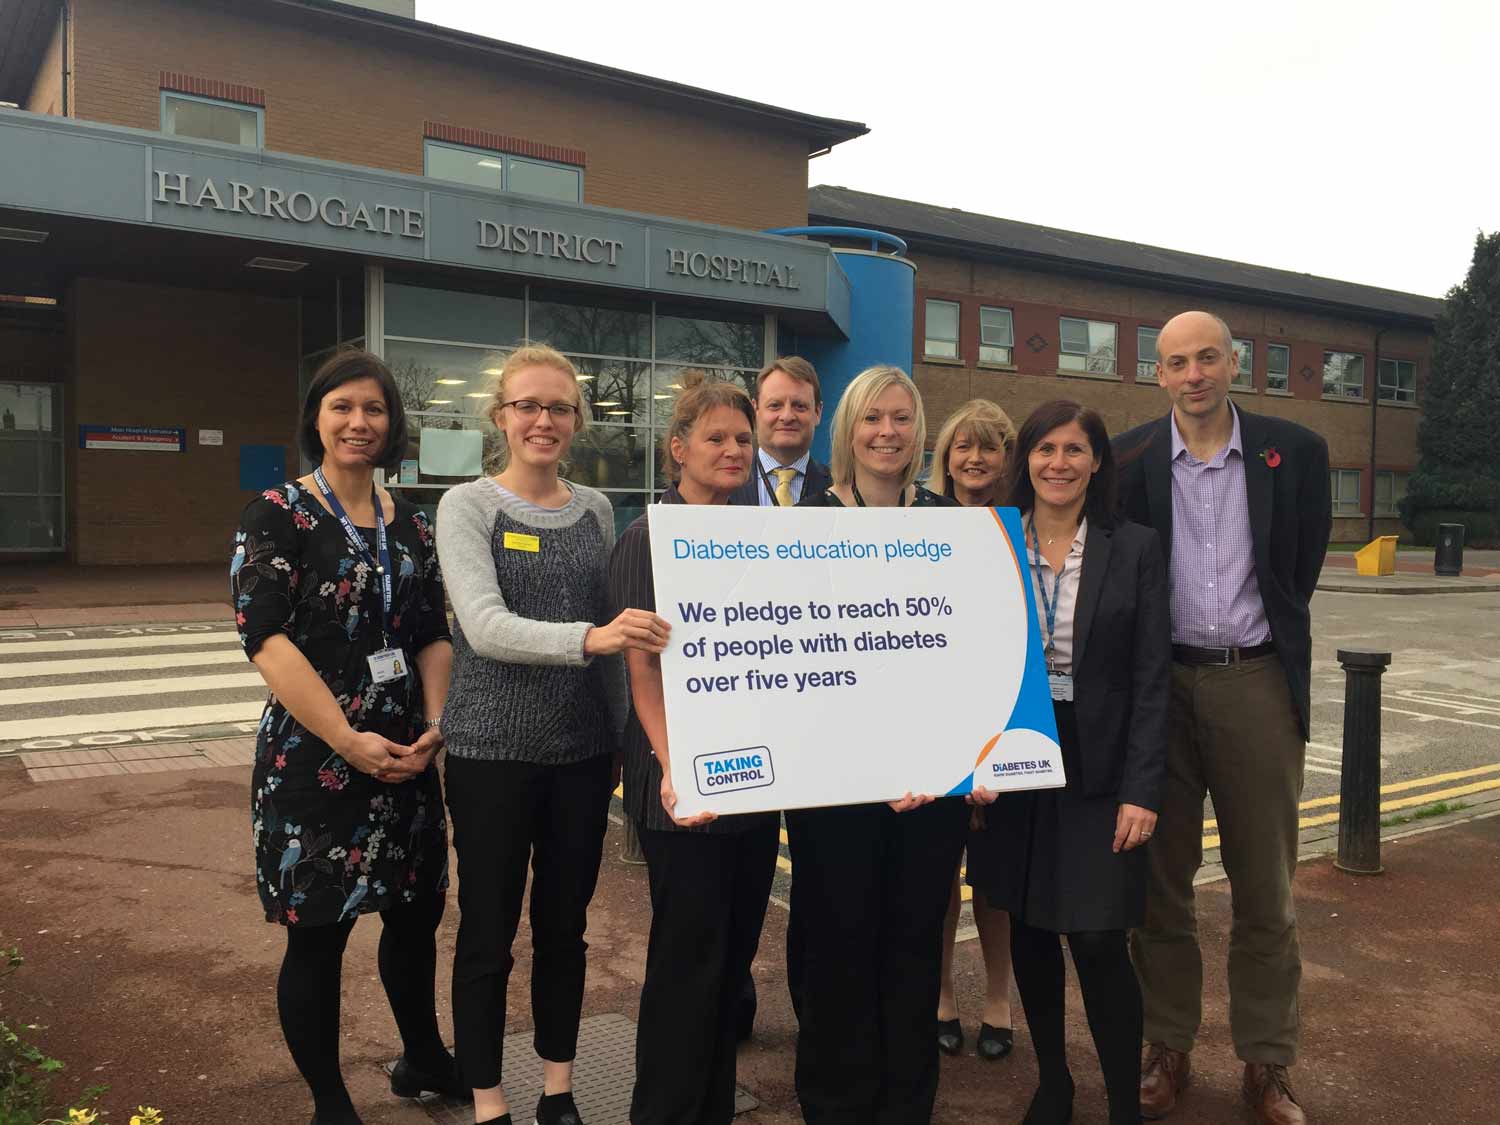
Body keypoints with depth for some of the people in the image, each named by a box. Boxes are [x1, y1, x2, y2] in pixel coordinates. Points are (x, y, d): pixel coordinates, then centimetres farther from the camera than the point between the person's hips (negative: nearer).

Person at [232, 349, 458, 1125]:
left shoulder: (410, 524, 8)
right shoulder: (278, 515, -7)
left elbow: (433, 634, 10)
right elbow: (264, 637, -16)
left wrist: (434, 726, -6)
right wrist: (349, 740, -20)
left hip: (405, 755, 5)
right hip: (313, 756, -5)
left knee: (416, 912, 16)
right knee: (318, 932, 4)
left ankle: (423, 1059, 38)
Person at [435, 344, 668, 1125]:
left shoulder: (596, 510, 6)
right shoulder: (468, 505, -7)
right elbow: (484, 625, -21)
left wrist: (622, 729, 13)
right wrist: (589, 638, -36)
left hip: (584, 747, 4)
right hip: (493, 749, -4)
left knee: (565, 924, 15)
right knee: (489, 931, 7)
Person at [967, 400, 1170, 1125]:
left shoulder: (1135, 549, -2)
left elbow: (1151, 678, -4)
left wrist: (1142, 790, -10)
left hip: (1100, 772, -2)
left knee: (1098, 942, -4)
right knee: (1029, 934, 12)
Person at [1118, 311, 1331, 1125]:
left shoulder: (1295, 451, 1)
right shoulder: (1128, 461, 0)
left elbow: (1302, 568, 9)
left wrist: (1269, 636, 11)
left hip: (1258, 683, 0)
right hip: (1160, 684, 0)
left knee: (1266, 887, 8)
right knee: (1161, 879, 9)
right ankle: (1168, 1050, 23)